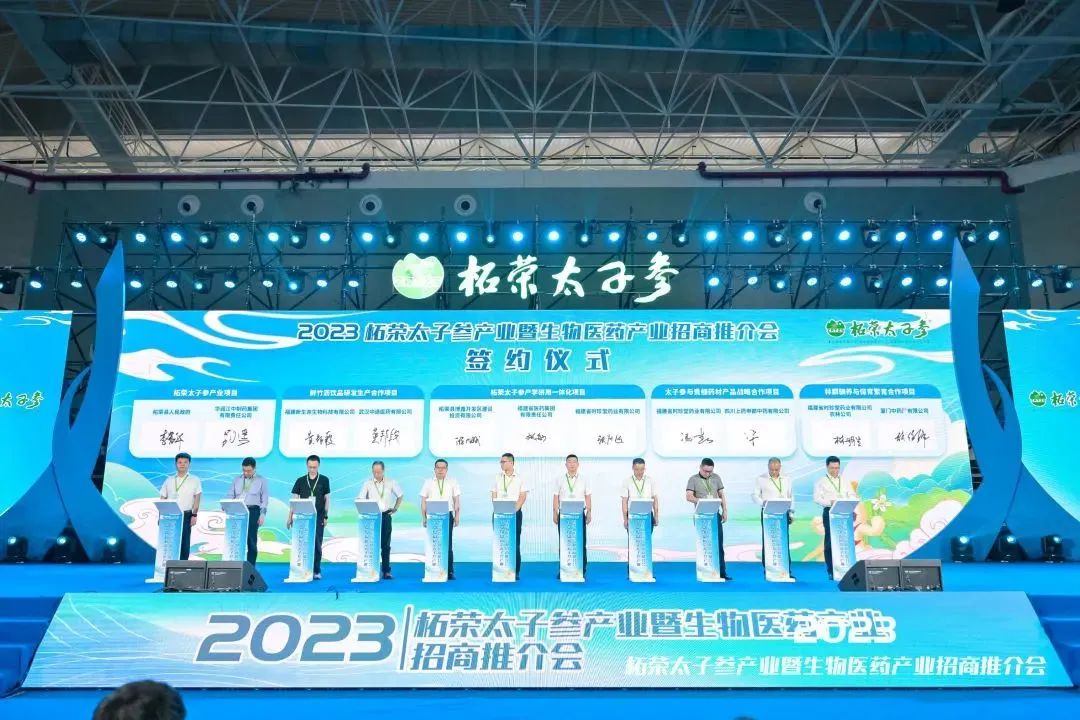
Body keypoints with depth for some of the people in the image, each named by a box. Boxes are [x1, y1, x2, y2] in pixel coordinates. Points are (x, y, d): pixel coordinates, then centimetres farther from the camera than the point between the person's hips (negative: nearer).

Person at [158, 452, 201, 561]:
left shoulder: (195, 480, 5)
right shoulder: (169, 480, 13)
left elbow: (197, 498, -2)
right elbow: (163, 499, 12)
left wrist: (194, 515, -12)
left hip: (186, 515, -2)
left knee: (184, 542, -3)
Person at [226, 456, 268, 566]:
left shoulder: (261, 480, 3)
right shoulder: (237, 480, 13)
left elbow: (265, 499, 0)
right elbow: (231, 496, 12)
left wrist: (262, 514, -9)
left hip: (253, 511, -3)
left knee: (251, 540, -2)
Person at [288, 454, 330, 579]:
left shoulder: (324, 480, 3)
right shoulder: (300, 480, 5)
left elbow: (327, 499, 4)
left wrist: (326, 516, -2)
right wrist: (290, 517, 1)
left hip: (318, 516, -1)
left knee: (317, 543, 0)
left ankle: (317, 570, 8)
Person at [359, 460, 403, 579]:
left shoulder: (390, 483, 5)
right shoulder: (368, 484, 1)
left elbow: (399, 496, 16)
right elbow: (360, 499, -1)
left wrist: (395, 508, 8)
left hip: (386, 515, 1)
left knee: (386, 544, 3)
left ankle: (386, 571, 7)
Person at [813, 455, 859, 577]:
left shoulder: (845, 481, 18)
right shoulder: (821, 482, 4)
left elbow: (853, 496, 13)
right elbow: (817, 498, -7)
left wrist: (850, 501, -11)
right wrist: (830, 502, -23)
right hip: (830, 513, -4)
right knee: (830, 542, -4)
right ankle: (831, 571, -1)